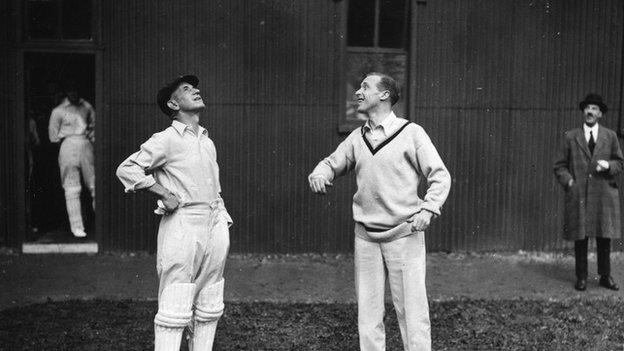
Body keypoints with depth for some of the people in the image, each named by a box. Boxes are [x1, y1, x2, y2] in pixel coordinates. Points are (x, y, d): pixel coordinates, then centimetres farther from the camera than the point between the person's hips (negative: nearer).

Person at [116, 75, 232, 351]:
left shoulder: (208, 142, 19)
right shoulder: (166, 140, -4)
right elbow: (126, 169, -10)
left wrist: (224, 219, 17)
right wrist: (165, 194, -12)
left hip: (214, 226, 7)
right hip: (182, 227, -7)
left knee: (210, 307, 10)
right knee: (175, 307, -7)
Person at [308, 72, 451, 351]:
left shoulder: (411, 133, -4)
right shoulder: (357, 138, 9)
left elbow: (440, 176, -3)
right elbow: (332, 163, 19)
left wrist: (428, 209, -17)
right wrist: (319, 175, -4)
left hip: (404, 234, -4)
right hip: (365, 237, 5)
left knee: (412, 312, -2)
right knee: (368, 313, 10)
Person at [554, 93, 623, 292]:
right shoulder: (570, 137, 7)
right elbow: (560, 166, 9)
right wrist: (569, 182, -6)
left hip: (604, 194, 1)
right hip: (578, 194, -1)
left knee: (604, 238, 4)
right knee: (580, 238, 1)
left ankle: (605, 276, 15)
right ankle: (581, 277, 9)